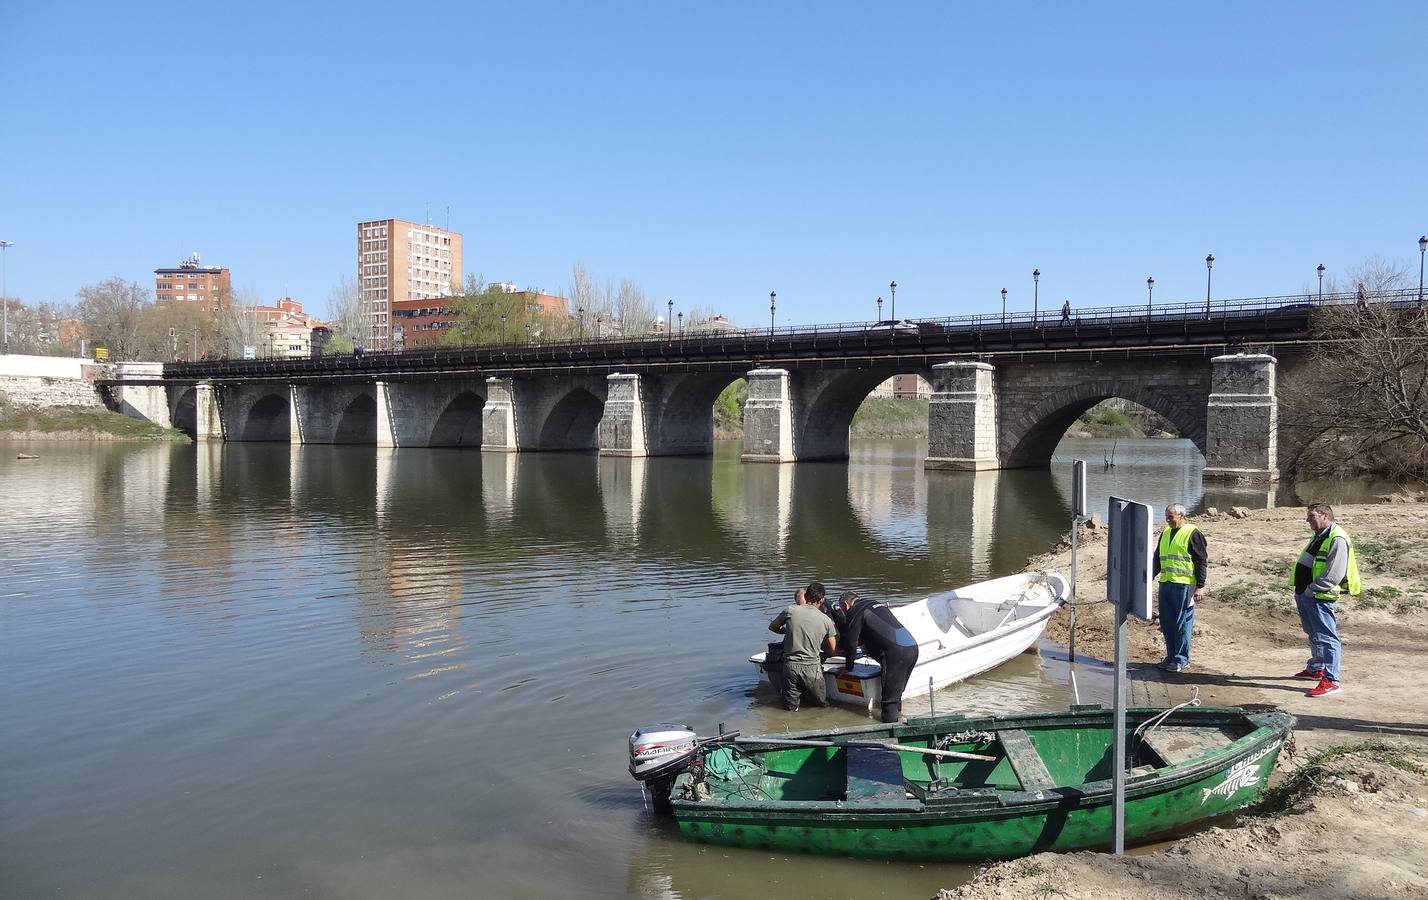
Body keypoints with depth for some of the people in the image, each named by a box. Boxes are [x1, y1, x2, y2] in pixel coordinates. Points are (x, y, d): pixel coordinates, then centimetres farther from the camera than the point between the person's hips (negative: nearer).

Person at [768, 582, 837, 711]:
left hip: (790, 665, 2)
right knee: (823, 704, 19)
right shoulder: (826, 621, -3)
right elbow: (833, 651, 7)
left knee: (791, 708, 17)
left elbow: (772, 627, 14)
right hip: (812, 668, -1)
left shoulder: (790, 611, -4)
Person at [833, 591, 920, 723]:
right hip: (913, 647, 8)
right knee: (896, 691, 19)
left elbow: (851, 643, 2)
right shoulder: (875, 604, 28)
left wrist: (848, 667, 15)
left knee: (889, 696, -3)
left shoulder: (855, 612, 2)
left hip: (896, 652, -8)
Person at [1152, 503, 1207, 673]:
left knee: (1183, 624, -1)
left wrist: (1200, 586, -12)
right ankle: (1171, 656, 21)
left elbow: (1202, 562, -8)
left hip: (1184, 586, -7)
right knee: (1166, 624, 10)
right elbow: (1157, 559, 23)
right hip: (1165, 584, 7)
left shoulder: (1192, 534, -6)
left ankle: (1181, 660, 7)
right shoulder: (1165, 534, 15)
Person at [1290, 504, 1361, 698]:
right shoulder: (1319, 536, 15)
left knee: (1326, 637, -8)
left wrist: (1311, 589, -19)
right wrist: (1300, 589, 16)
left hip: (1320, 598, -11)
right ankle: (1316, 669, 38)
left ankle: (1331, 681, -7)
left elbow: (1334, 574, -24)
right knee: (1314, 635, 23)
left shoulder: (1337, 540, -18)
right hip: (1305, 595, 11)